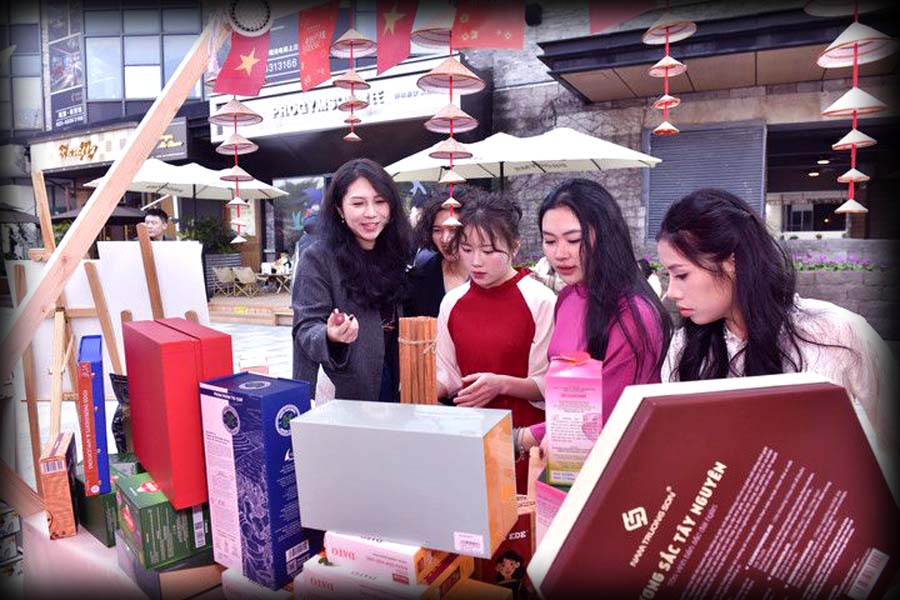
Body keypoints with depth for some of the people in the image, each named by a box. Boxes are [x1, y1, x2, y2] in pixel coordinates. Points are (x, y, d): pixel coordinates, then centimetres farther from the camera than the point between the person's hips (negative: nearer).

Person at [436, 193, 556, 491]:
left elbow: (547, 387, -8)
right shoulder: (452, 302, 3)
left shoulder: (540, 301, -11)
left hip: (524, 435, -3)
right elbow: (448, 375, 9)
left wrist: (501, 384, -23)